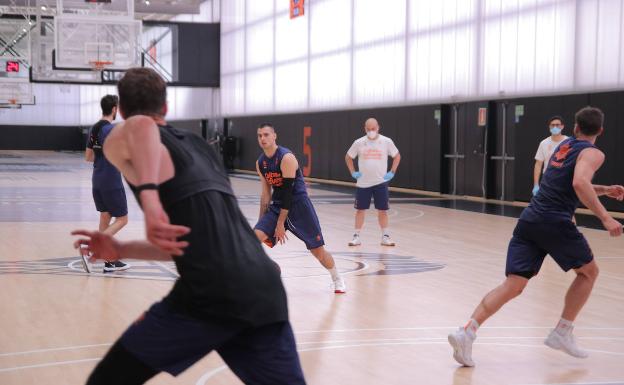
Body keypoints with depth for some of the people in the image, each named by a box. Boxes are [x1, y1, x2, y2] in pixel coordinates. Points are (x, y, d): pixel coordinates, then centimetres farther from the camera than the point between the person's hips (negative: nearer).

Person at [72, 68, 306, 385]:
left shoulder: (121, 141, 9)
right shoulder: (198, 145, 28)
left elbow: (141, 125, -17)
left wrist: (149, 197, -26)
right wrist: (121, 250, 34)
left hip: (209, 295, -6)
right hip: (264, 291, 6)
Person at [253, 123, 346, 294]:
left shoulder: (286, 158, -19)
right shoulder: (260, 163, 3)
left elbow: (287, 193, -20)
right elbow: (266, 194, 11)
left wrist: (280, 224, -20)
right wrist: (262, 220, 10)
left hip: (298, 204, -6)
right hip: (278, 205, 6)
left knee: (317, 249, 1)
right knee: (255, 236, -15)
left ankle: (337, 279, 25)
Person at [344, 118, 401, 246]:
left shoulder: (386, 142, -5)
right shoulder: (359, 143, -3)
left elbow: (397, 156, 8)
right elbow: (348, 157, 11)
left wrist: (392, 172, 0)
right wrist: (353, 172, 2)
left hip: (381, 182, 0)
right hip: (362, 183, 0)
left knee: (382, 210, 3)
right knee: (360, 209, 5)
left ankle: (385, 236, 12)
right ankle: (356, 236, 13)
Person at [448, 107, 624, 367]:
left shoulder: (565, 145, 24)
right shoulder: (593, 153, 0)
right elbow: (580, 184, -21)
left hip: (529, 219, 6)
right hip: (556, 223, -6)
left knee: (513, 286, -1)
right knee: (589, 272, 19)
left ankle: (467, 332, -19)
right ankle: (562, 333, 16)